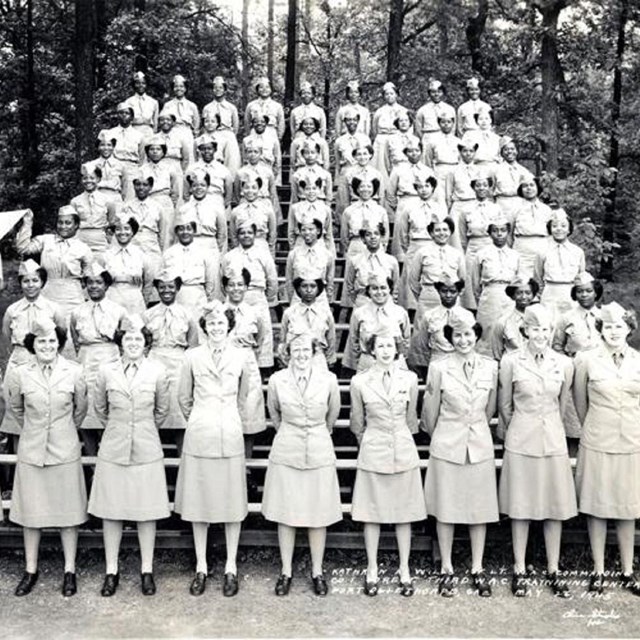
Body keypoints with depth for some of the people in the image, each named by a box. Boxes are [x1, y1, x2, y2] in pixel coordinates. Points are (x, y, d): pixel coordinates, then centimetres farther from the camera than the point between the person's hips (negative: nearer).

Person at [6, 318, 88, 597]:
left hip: (65, 451, -1)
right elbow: (15, 409, 13)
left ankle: (69, 571, 20)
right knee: (30, 512, 10)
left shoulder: (74, 372, -7)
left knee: (68, 511, 7)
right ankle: (30, 570, 25)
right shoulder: (19, 374, -5)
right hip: (31, 451, 1)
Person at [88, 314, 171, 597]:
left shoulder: (157, 372, -4)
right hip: (113, 450, 1)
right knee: (110, 511, 6)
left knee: (147, 511, 6)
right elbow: (99, 408, 13)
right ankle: (111, 571, 20)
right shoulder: (106, 371, -2)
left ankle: (147, 570, 19)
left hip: (147, 451, -1)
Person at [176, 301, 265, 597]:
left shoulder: (243, 356, 2)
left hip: (230, 436, 0)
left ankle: (231, 568, 16)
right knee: (198, 501, 6)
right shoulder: (192, 356, 3)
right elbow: (184, 398, 14)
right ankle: (201, 567, 18)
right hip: (198, 436, 1)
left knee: (232, 503, 4)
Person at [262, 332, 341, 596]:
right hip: (286, 453, 0)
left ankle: (317, 572, 22)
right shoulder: (277, 380, -5)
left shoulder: (328, 380, -7)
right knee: (285, 514, 7)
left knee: (319, 515, 6)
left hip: (319, 453, 0)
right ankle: (286, 571, 22)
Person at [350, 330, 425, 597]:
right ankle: (372, 570, 20)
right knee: (372, 514, 6)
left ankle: (405, 571, 19)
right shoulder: (359, 382, -4)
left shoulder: (409, 379, 0)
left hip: (404, 451, 1)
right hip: (373, 453, -1)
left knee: (404, 514, 7)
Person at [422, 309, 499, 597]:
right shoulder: (438, 368, -8)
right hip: (446, 446, -2)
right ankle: (446, 569, 21)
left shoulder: (490, 366, 0)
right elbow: (430, 413, 2)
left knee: (481, 508, 9)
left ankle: (477, 569, 23)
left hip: (480, 446, 2)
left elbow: (490, 409, 12)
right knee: (446, 509, 6)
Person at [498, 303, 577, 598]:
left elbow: (562, 405, 14)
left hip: (553, 441, 2)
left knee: (556, 507, 8)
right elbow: (504, 405, 6)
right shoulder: (510, 361, -6)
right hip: (520, 441, -2)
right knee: (520, 507, 6)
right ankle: (519, 571, 19)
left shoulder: (564, 364, 0)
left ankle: (553, 571, 22)